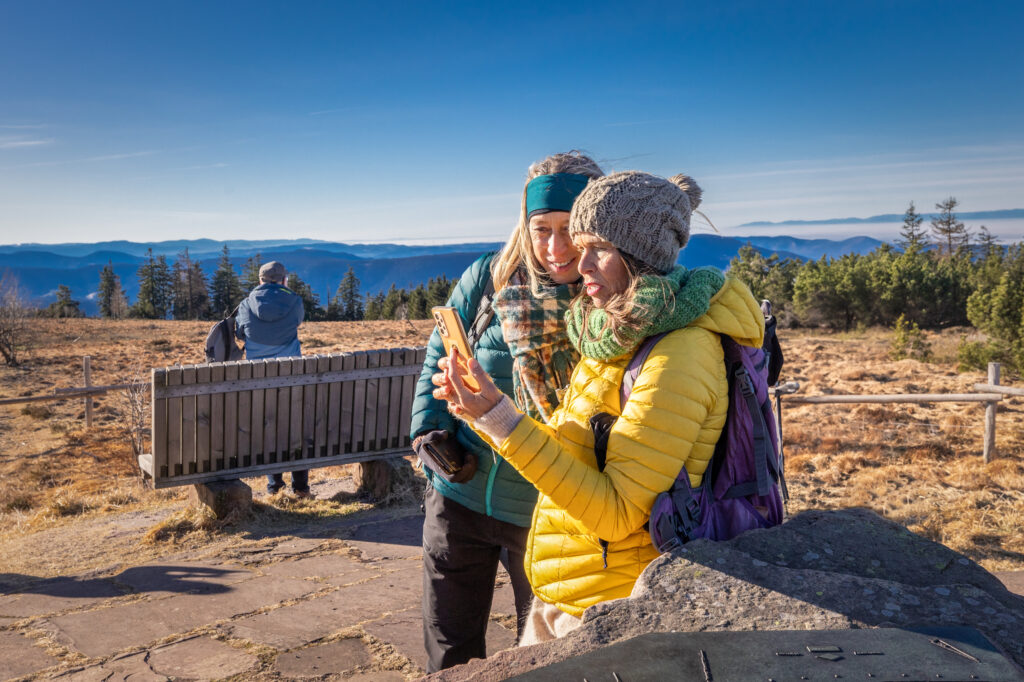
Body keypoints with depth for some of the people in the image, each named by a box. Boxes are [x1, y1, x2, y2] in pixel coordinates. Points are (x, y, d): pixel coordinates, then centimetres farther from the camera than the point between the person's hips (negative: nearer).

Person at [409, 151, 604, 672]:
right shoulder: (487, 280, -7)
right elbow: (438, 363, 4)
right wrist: (431, 434, -8)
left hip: (546, 514, -1)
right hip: (460, 497, 2)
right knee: (450, 657, 19)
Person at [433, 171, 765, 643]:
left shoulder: (678, 360, -24)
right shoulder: (617, 339, 4)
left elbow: (615, 515, -25)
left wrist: (502, 421, -29)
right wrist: (483, 408, -4)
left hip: (611, 605, -8)